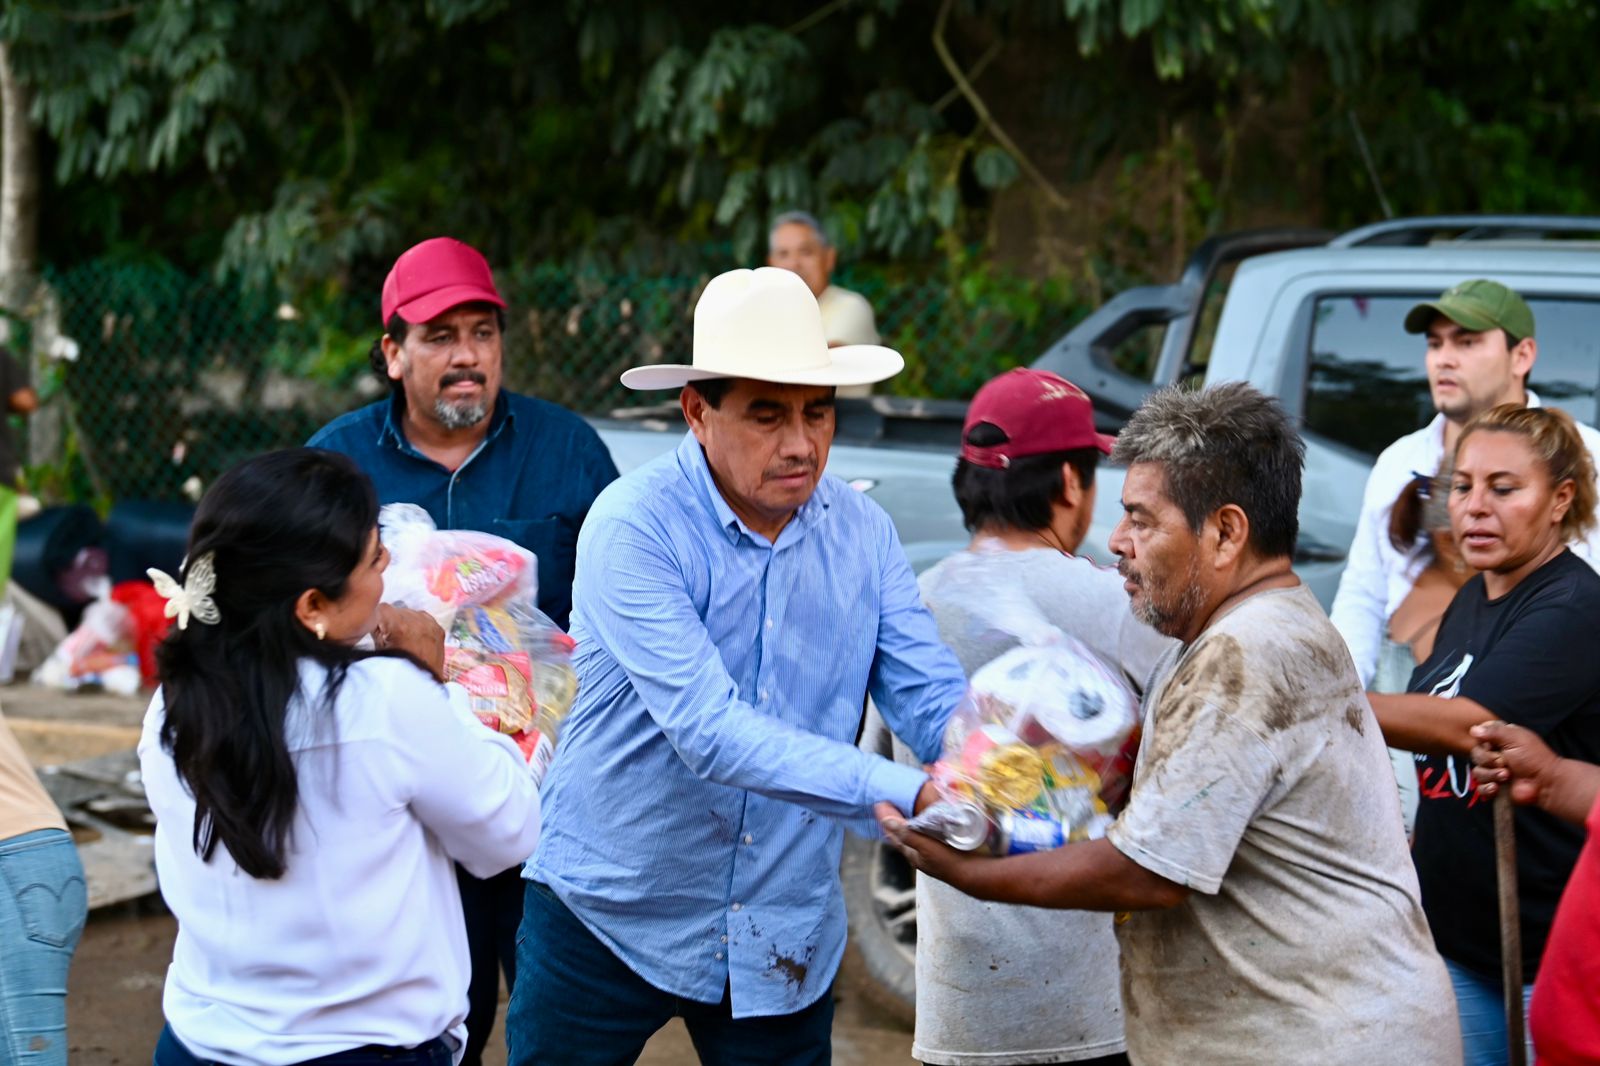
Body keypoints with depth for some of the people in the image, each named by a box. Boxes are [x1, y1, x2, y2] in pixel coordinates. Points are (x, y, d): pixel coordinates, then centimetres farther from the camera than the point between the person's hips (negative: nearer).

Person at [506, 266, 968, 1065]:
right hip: (610, 913, -4)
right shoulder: (635, 526, -19)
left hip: (784, 939, 4)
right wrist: (906, 794, -37)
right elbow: (709, 732, -29)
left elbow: (932, 699, -7)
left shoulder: (862, 533, -1)